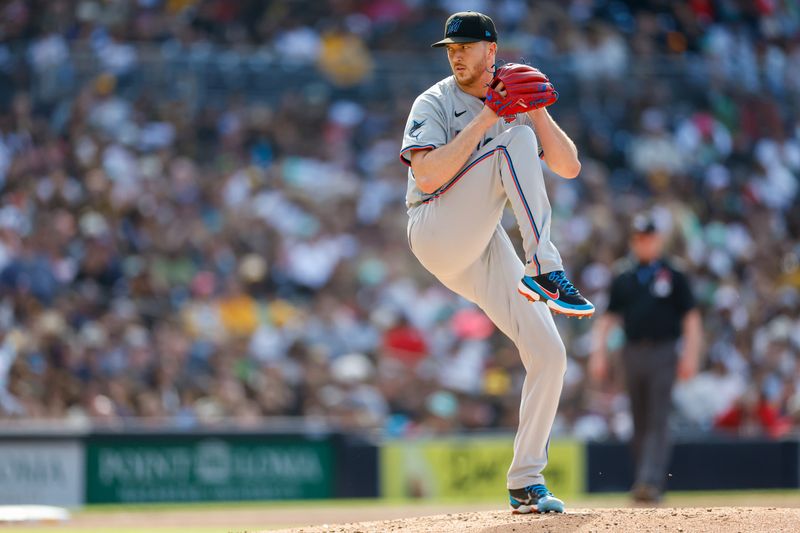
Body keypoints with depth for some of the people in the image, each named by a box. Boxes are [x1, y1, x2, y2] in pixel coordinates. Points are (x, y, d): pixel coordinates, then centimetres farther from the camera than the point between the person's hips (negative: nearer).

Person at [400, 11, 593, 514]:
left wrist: (537, 111, -9)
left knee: (549, 353, -5)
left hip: (485, 251, 5)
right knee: (514, 143, -25)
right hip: (437, 232, -5)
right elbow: (428, 176, -19)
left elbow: (569, 167, 3)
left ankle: (526, 482, 4)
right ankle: (544, 268, -34)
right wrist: (486, 120, -19)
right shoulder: (434, 103, -2)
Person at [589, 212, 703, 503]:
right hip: (633, 354, 4)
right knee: (640, 422, 8)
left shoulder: (673, 275, 4)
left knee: (658, 421, -12)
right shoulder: (624, 278, 13)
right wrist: (598, 352, 3)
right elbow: (607, 319, 14)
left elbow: (691, 318, 2)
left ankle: (651, 481, -21)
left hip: (663, 352, -4)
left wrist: (690, 355, -8)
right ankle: (644, 479, 16)